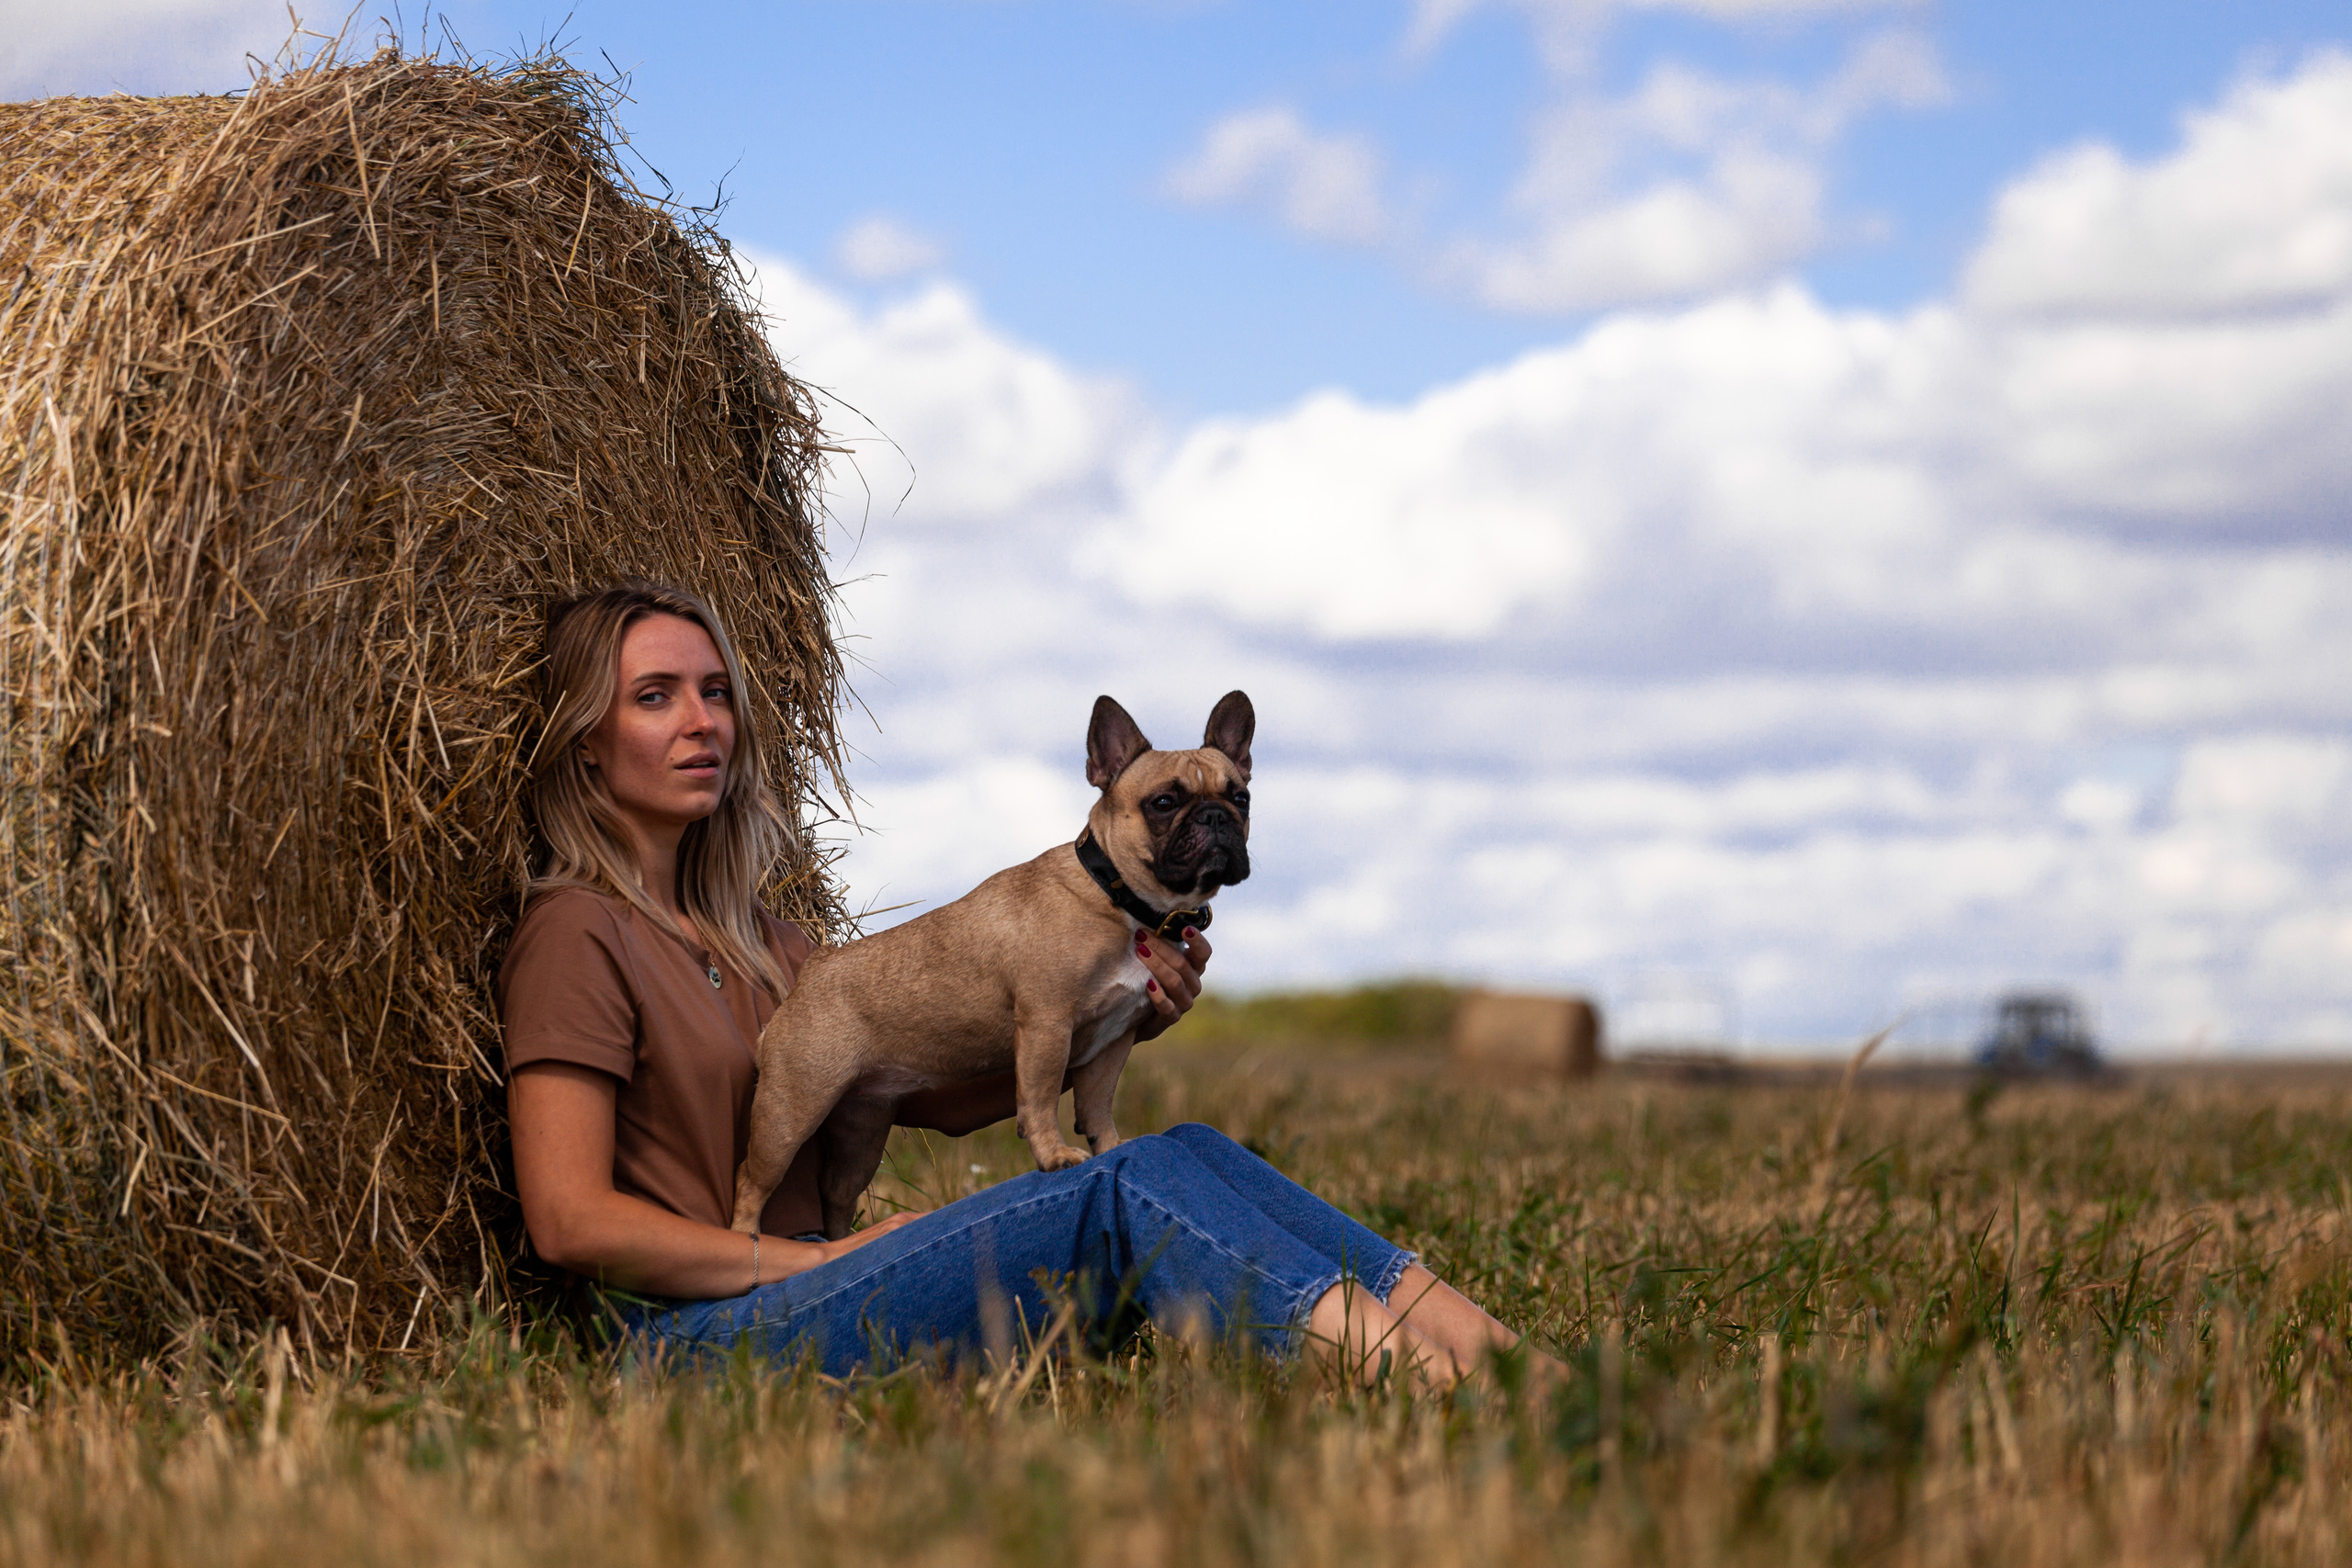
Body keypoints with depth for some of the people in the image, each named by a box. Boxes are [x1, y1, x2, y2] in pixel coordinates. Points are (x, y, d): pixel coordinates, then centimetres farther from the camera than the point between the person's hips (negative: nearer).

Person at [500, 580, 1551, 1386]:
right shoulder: (577, 934, -4)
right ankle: (1369, 1348, -40)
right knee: (1122, 1194, -24)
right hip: (700, 1336, -8)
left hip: (803, 1291, 8)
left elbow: (937, 1095, 19)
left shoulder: (748, 937, 23)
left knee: (1186, 1154, -11)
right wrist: (819, 1258, -14)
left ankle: (1446, 1323, -27)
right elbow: (571, 1221, -13)